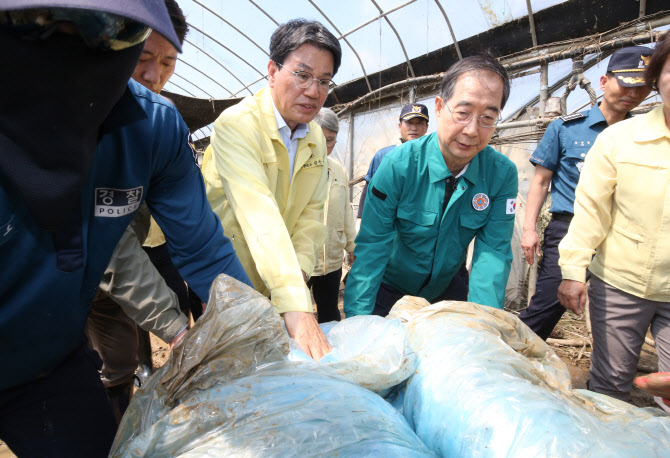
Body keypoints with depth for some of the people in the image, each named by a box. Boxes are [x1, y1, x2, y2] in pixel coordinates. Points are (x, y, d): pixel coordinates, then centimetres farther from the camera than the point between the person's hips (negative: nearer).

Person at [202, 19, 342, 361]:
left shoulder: (317, 138, 2)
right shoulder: (237, 124, -22)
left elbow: (311, 212, 0)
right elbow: (259, 216, -35)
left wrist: (299, 268, -19)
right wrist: (295, 307, -43)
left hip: (270, 289, 6)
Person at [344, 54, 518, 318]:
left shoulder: (503, 175, -16)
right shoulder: (398, 165, -23)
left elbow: (493, 251, -17)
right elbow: (372, 246, -25)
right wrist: (357, 320, -32)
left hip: (447, 289, 3)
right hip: (389, 289, -2)